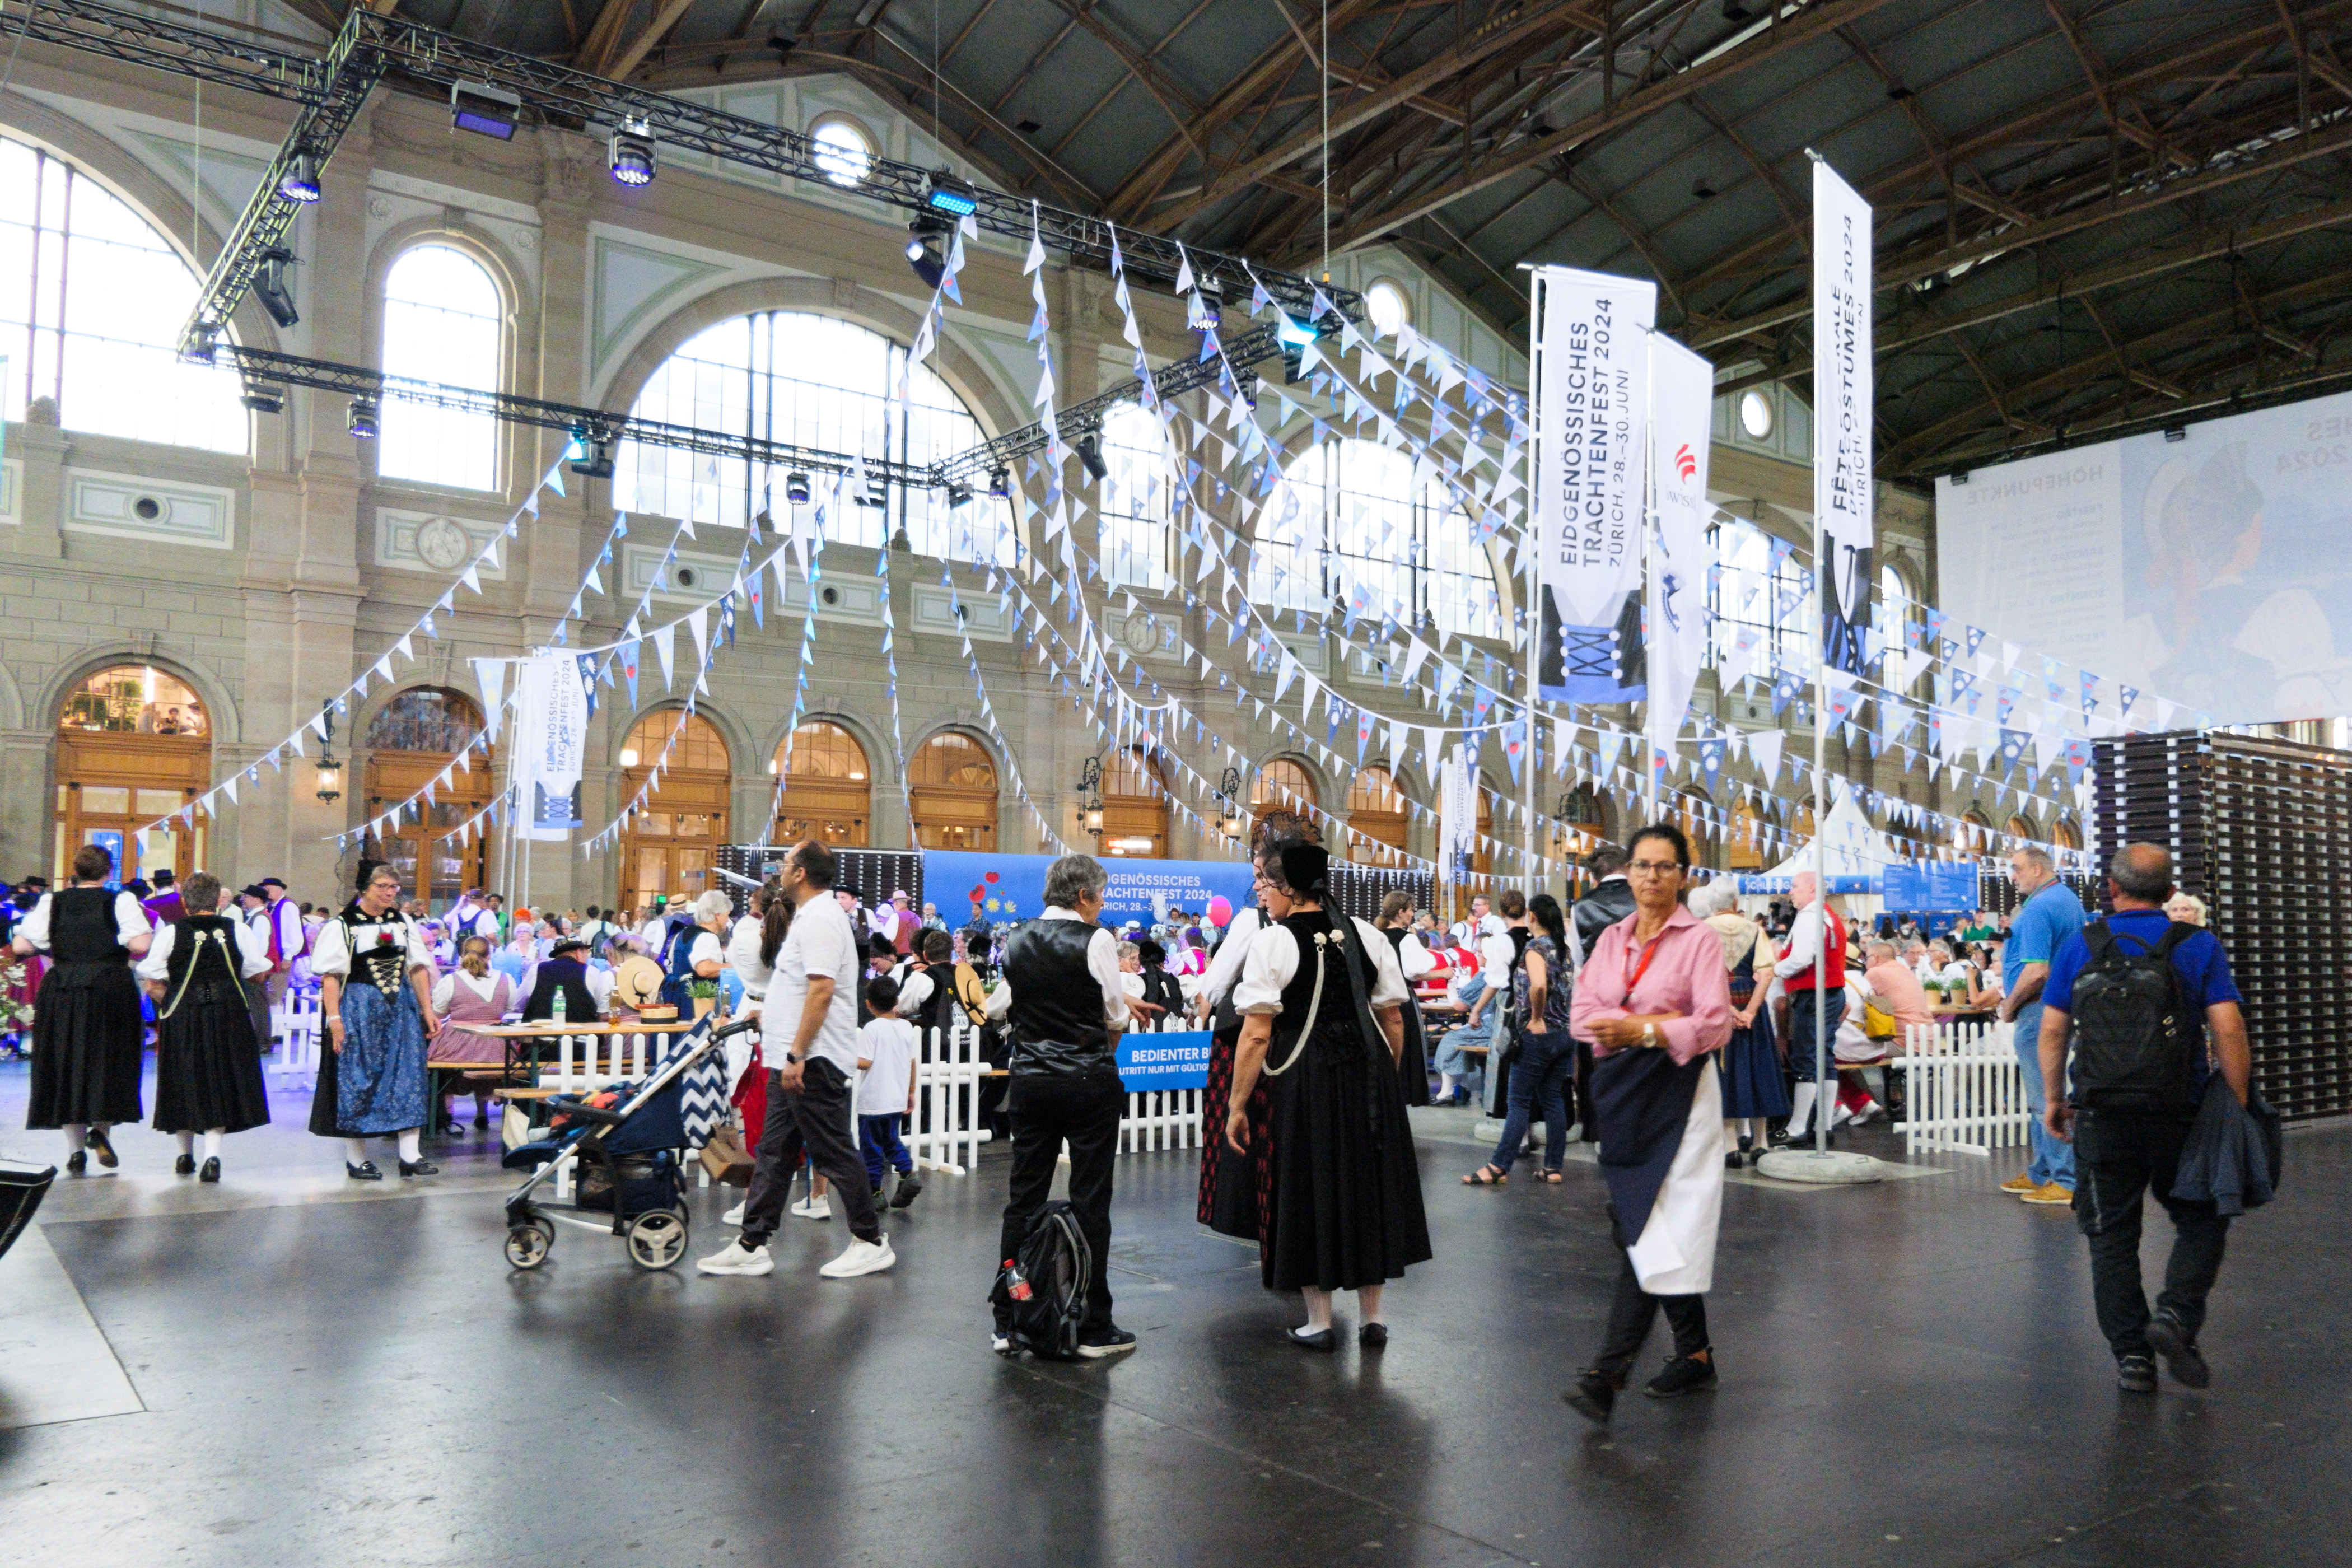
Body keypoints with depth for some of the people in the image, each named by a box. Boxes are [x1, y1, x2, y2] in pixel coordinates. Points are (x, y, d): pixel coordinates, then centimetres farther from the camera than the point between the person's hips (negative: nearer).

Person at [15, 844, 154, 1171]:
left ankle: (76, 1148, 9)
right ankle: (101, 1126, -9)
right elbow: (140, 944, -16)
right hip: (111, 990, -2)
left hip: (60, 992, 3)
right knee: (109, 1062, 10)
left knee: (65, 1063, 9)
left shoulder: (51, 902, 4)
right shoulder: (120, 901, -5)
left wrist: (53, 947, 17)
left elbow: (20, 945, 0)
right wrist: (151, 932, 5)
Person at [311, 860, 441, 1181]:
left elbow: (418, 969, 13)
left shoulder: (404, 923, 11)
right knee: (357, 1082, 0)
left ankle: (410, 1155, 5)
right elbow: (330, 976, -9)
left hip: (401, 1008, 5)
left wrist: (428, 1009, 7)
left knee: (408, 1079, 1)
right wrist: (334, 1019, -17)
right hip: (357, 1009, -4)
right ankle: (356, 1159, 11)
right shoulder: (341, 926, -4)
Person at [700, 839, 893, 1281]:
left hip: (812, 1062, -11)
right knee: (773, 1155, 12)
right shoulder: (812, 915, 17)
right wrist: (767, 1012, 33)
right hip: (791, 1061, 11)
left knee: (835, 1153, -3)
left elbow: (821, 990, -25)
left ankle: (871, 1242, 7)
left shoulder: (819, 918, -16)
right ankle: (752, 1246, 17)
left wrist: (797, 1055, -26)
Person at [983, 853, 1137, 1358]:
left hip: (1030, 1080, 5)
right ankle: (1094, 1329, 7)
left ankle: (1006, 1323, 16)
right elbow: (1117, 1016, -5)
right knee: (1090, 1202, 1)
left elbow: (997, 1008, 13)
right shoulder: (1096, 940, -10)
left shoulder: (1017, 942, 5)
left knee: (1023, 1199, 10)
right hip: (1089, 1080, -5)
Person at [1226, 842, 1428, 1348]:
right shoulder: (1366, 935, 6)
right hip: (1369, 1075, 5)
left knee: (1310, 1191, 9)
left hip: (1304, 1079, -5)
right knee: (1368, 1186, 15)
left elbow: (1257, 1033, -14)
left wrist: (1237, 1107, -8)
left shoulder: (1272, 942, -10)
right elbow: (1394, 1019, 8)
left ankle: (1318, 1322, 18)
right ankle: (1371, 1318, 25)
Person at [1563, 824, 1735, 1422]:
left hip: (1676, 1091, -6)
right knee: (1641, 1227, 10)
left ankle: (1607, 1373, -12)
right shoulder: (1612, 939, 12)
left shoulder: (1700, 940, -3)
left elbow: (1715, 1025, -11)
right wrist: (1662, 1023, -11)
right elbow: (1582, 1013, 3)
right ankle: (1695, 1355, 25)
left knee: (1652, 1229, -10)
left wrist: (1641, 1029, -21)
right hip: (1622, 1090, 6)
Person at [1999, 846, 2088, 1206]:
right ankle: (2042, 1173, 24)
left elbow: (2036, 971, -25)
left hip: (2039, 1011, -11)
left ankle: (2068, 1182, -3)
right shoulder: (2070, 899, 14)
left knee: (2045, 1098, -6)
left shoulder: (2037, 909, -18)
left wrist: (2008, 1007, -13)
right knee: (2043, 1097, 17)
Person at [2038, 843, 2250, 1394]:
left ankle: (2131, 1353, 9)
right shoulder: (2199, 946, -1)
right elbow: (2228, 1029, -8)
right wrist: (2239, 1104, 0)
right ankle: (2176, 1314, -2)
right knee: (2201, 1221, 17)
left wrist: (2053, 1100, 11)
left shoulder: (2079, 946, 1)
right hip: (2180, 1116, 0)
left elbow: (2052, 1030, 1)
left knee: (2112, 1238, 9)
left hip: (2103, 1116, 1)